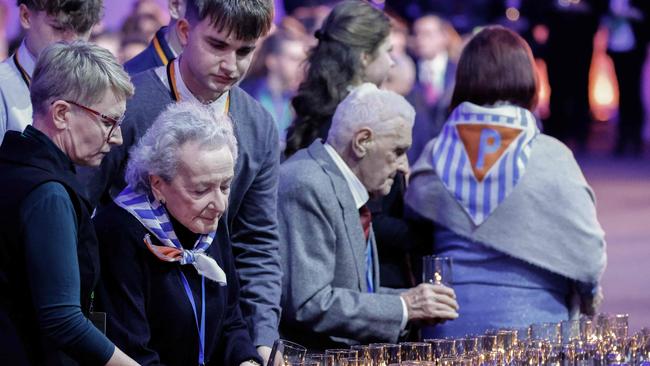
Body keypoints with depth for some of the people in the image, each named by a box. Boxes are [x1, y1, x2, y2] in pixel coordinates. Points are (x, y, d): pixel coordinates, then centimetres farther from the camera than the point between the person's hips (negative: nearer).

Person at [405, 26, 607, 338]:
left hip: (447, 326, 3)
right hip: (530, 321, -3)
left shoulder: (434, 157, 1)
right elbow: (587, 250, -4)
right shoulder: (550, 158, -7)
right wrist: (587, 296, 16)